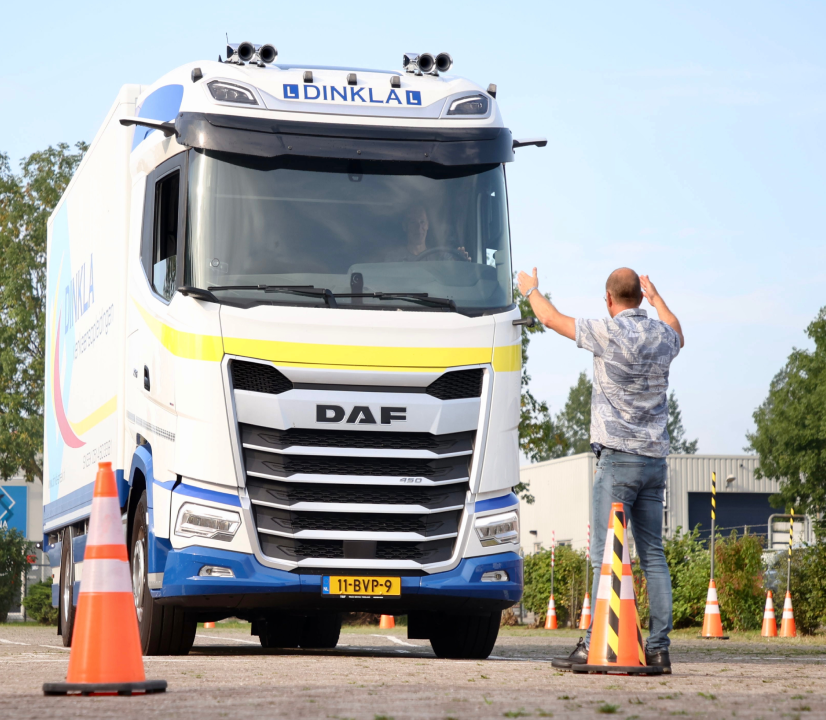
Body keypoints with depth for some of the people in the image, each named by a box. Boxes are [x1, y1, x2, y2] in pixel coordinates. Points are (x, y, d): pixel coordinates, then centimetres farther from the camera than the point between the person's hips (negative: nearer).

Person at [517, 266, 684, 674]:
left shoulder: (610, 333, -9)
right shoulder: (662, 335, 9)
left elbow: (551, 318, 5)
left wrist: (530, 290, 25)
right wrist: (657, 297, 53)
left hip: (618, 458, -6)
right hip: (655, 458, 6)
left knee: (607, 554, -8)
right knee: (652, 555, 6)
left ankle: (595, 646, -12)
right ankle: (659, 648, 3)